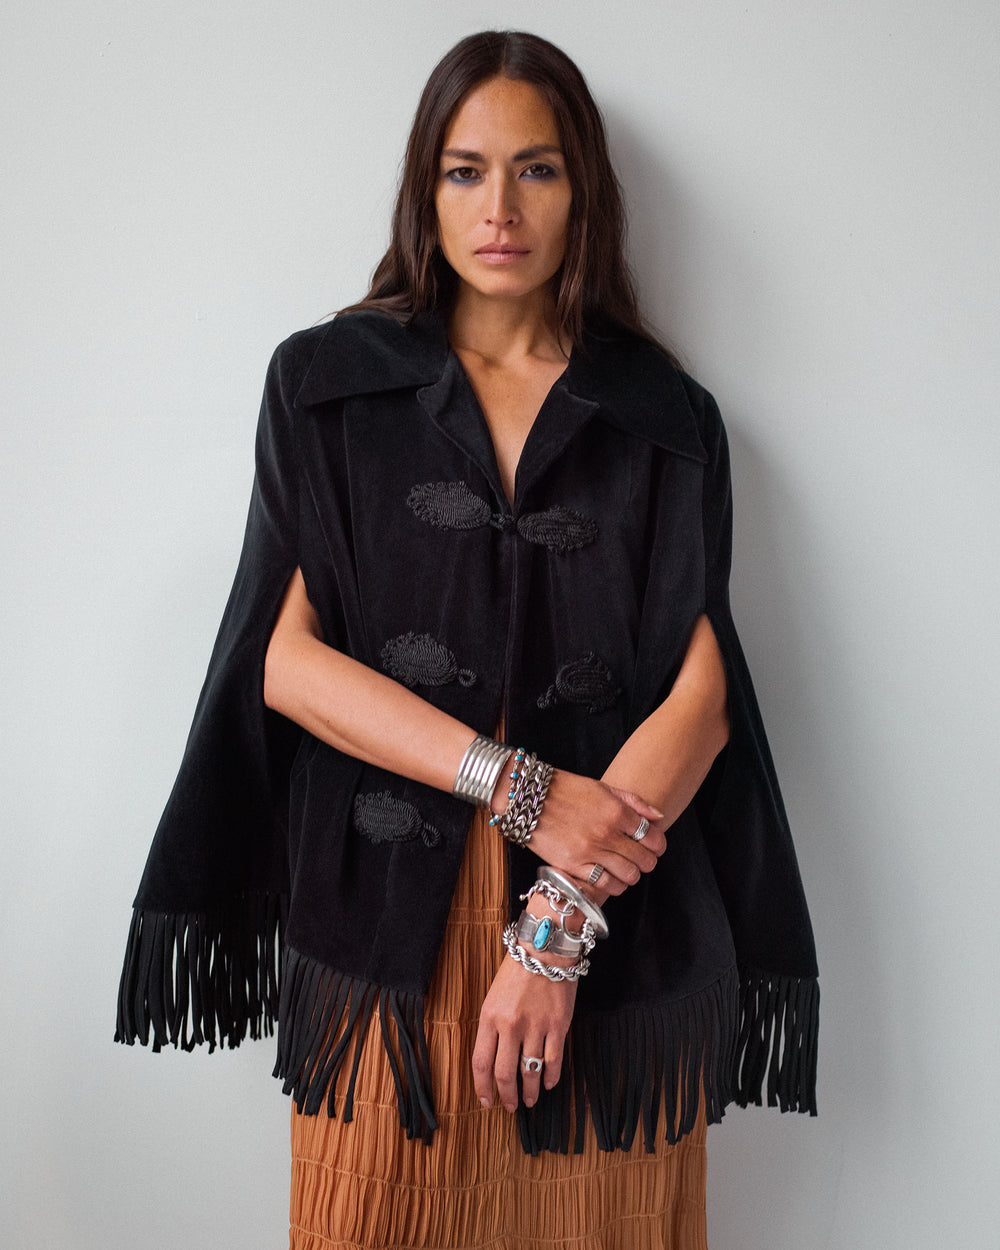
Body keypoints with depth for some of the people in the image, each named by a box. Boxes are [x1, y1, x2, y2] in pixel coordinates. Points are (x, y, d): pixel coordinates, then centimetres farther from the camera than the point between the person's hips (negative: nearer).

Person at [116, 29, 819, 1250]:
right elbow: (287, 657, -4)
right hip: (387, 916, 0)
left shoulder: (664, 416, 5)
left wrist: (560, 921, -14)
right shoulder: (328, 383, 5)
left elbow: (699, 696, -3)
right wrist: (521, 787, -13)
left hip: (614, 932, 1)